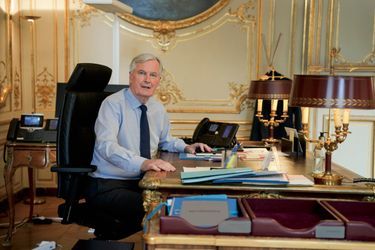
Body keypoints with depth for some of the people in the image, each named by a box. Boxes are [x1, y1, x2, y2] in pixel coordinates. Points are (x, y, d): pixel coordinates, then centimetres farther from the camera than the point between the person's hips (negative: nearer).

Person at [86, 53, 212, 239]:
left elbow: (165, 140, 28)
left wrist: (186, 147, 7)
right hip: (109, 185, -7)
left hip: (142, 182, 7)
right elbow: (106, 145, -28)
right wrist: (142, 163, -43)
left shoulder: (158, 109, 9)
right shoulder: (113, 104, -11)